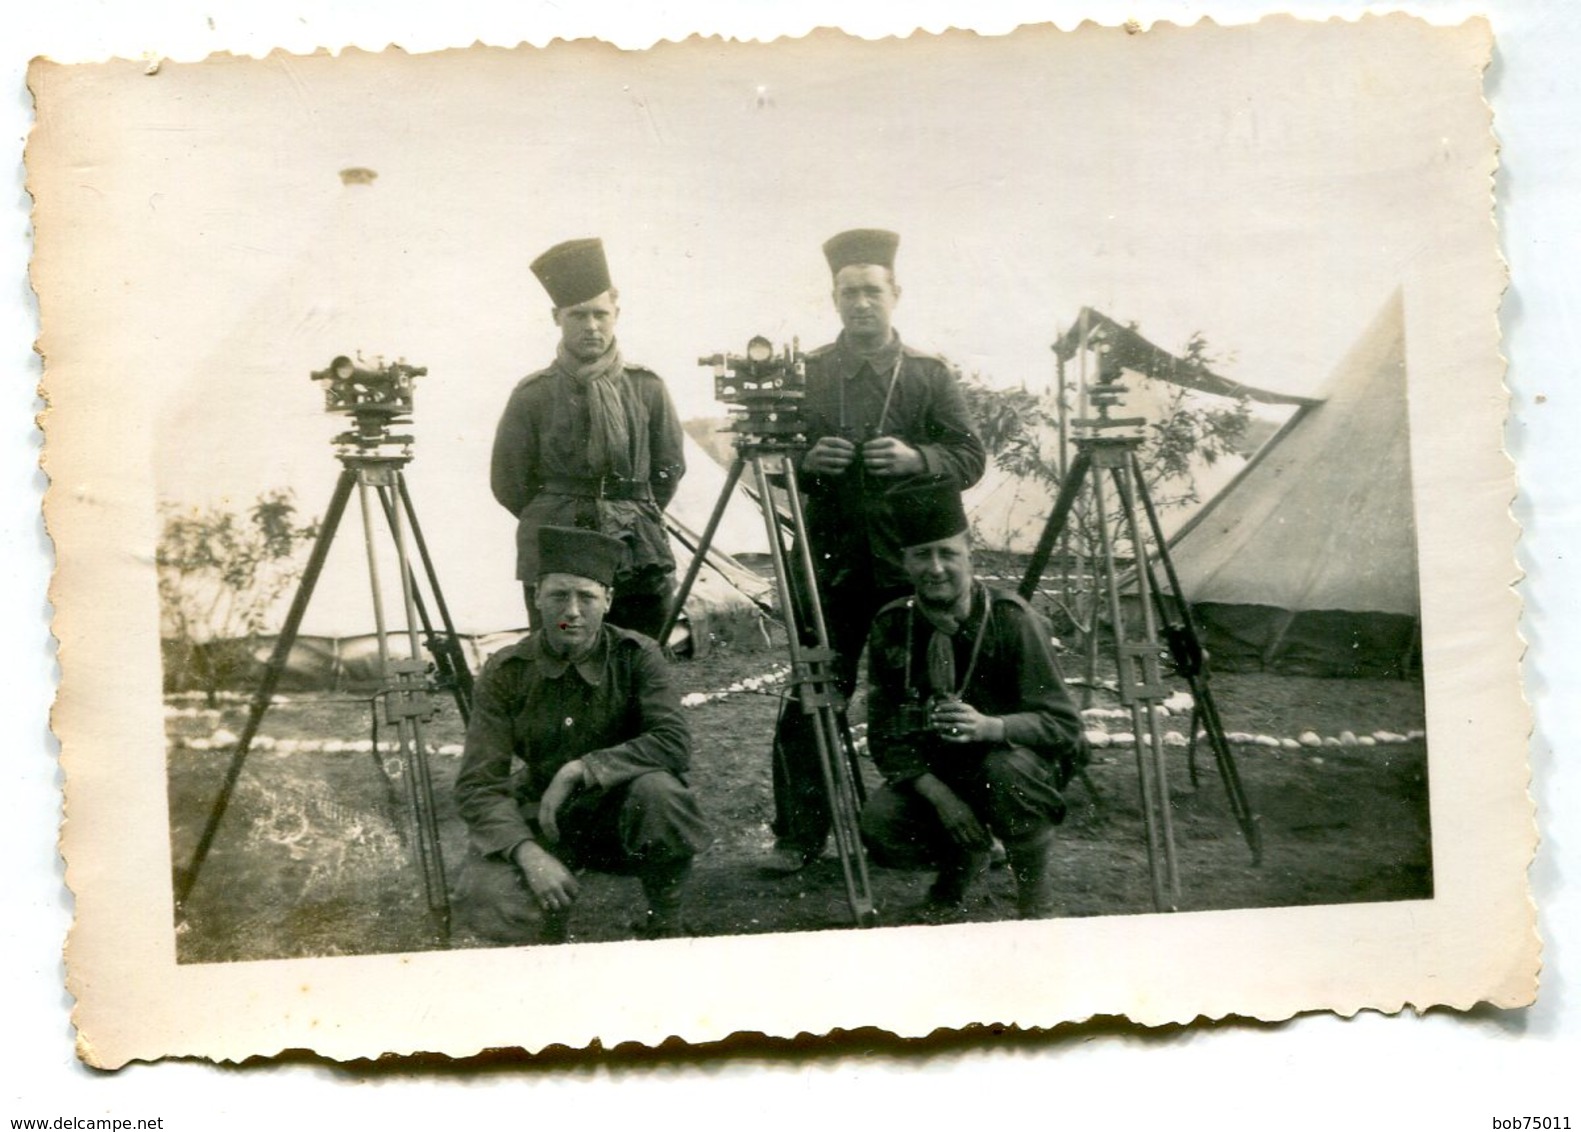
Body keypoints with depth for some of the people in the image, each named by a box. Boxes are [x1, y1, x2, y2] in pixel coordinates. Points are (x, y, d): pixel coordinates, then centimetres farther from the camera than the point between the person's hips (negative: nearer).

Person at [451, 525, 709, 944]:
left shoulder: (636, 656, -9)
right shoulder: (506, 672, -9)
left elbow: (675, 743, -21)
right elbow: (477, 783, -13)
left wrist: (582, 769, -29)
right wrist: (528, 852, -30)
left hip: (619, 812, 0)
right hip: (540, 819, 0)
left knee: (657, 791, -35)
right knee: (486, 905, -29)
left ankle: (665, 923, -7)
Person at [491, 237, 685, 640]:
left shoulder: (647, 388, 3)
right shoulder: (532, 395, -2)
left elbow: (669, 469, 14)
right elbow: (509, 484, 6)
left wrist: (637, 520, 12)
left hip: (641, 561, 2)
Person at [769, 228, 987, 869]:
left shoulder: (931, 375, 8)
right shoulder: (806, 375, 9)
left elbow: (970, 457, 4)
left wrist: (915, 458, -14)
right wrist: (805, 461, -11)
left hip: (910, 560, 0)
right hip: (829, 559, 0)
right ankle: (799, 833, 7)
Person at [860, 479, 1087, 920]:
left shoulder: (1011, 618, -17)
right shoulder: (891, 626, -6)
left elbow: (1064, 723, -19)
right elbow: (885, 734, -4)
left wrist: (989, 727, -38)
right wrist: (938, 794, -20)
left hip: (1013, 759, -3)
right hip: (932, 773, 3)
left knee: (1006, 769, -37)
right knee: (879, 827, -25)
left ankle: (1035, 892, -8)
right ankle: (963, 859, 11)